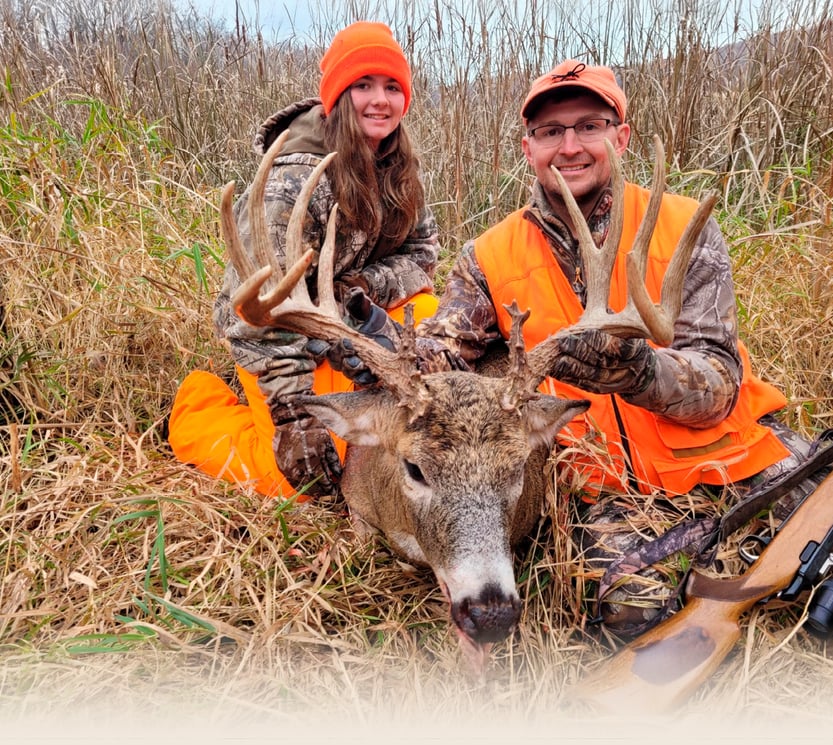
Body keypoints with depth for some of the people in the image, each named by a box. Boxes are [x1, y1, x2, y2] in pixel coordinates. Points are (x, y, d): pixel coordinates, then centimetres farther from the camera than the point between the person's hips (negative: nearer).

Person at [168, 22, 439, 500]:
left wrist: (366, 288, -21)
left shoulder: (399, 167, -1)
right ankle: (200, 409, 9)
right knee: (304, 477, -17)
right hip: (277, 338, -6)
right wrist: (294, 414, -33)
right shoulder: (295, 178, -24)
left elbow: (423, 251, 1)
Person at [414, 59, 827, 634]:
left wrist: (638, 369, -33)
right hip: (612, 484, 0)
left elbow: (719, 387, -11)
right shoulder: (491, 258, 0)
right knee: (634, 614, -24)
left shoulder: (684, 229, -5)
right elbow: (437, 355, -7)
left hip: (729, 451, 1)